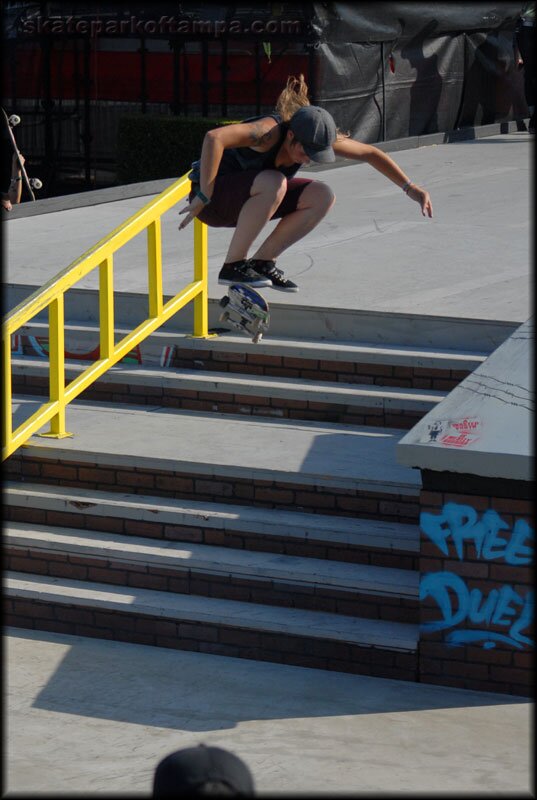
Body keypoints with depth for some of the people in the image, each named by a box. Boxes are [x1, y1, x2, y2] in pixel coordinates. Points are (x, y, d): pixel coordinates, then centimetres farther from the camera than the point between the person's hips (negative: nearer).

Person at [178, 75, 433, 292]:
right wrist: (203, 198, -43)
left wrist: (410, 188, -2)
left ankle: (261, 262, -1)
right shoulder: (270, 131, -33)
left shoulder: (315, 137, -11)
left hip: (246, 199, 8)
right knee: (273, 183, -36)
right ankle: (233, 266, -23)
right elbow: (213, 138, -47)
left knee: (322, 197, -9)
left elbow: (370, 153, 0)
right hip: (211, 197, -8)